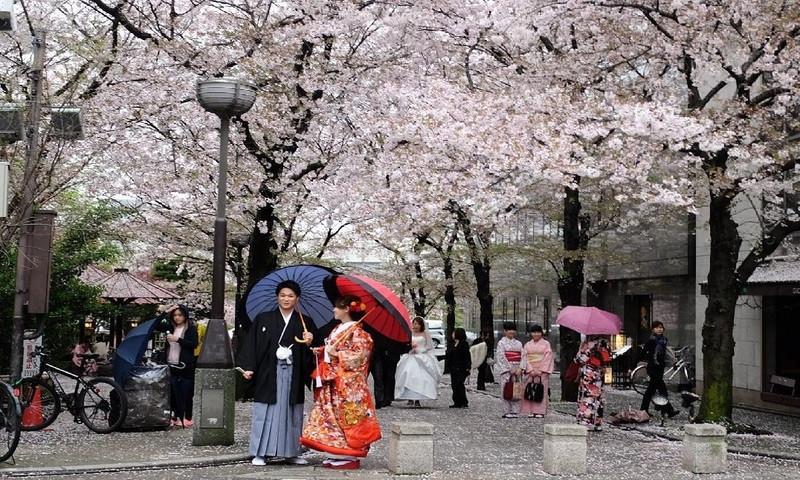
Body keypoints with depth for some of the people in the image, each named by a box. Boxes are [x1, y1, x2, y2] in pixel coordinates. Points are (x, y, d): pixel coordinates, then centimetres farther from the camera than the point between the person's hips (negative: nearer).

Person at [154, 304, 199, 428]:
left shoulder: (191, 328, -2)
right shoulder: (170, 327, 12)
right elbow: (156, 326, 5)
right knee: (173, 393, 4)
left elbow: (194, 344, -12)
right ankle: (175, 416, 10)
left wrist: (178, 339, -20)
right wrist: (165, 312, -2)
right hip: (171, 365, 4)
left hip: (185, 366, -4)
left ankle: (185, 417, 4)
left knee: (185, 393, -2)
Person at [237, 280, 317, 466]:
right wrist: (247, 367, -9)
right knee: (265, 413, -2)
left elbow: (312, 353, 8)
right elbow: (251, 344, 0)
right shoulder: (263, 319, 4)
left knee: (292, 413, 6)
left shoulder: (305, 323, 8)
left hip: (293, 375, 2)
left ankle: (291, 452, 15)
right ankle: (260, 453, 4)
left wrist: (309, 343, -13)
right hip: (269, 374, -2)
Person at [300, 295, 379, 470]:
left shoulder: (357, 332, -11)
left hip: (347, 385, -9)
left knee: (346, 417, -7)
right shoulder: (337, 329, 16)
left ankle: (350, 457, -2)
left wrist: (336, 354, -18)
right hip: (331, 384, 9)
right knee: (331, 416, 8)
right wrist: (321, 352, 7)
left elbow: (358, 357, -17)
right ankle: (335, 454, 13)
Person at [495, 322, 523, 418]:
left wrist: (520, 369, -7)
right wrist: (510, 369, -13)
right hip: (505, 369, -4)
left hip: (517, 370, 4)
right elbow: (502, 357, -7)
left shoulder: (518, 343, 15)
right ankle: (506, 412, -3)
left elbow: (523, 356, 7)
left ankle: (515, 411, 5)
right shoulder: (501, 343, 1)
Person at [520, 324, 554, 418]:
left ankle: (540, 412, -3)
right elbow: (525, 358, 4)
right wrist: (531, 370, -9)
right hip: (530, 371, 2)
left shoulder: (546, 344, 5)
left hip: (542, 371, -2)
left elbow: (548, 358, -3)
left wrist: (541, 370, -11)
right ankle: (531, 412, 1)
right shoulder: (528, 345, 12)